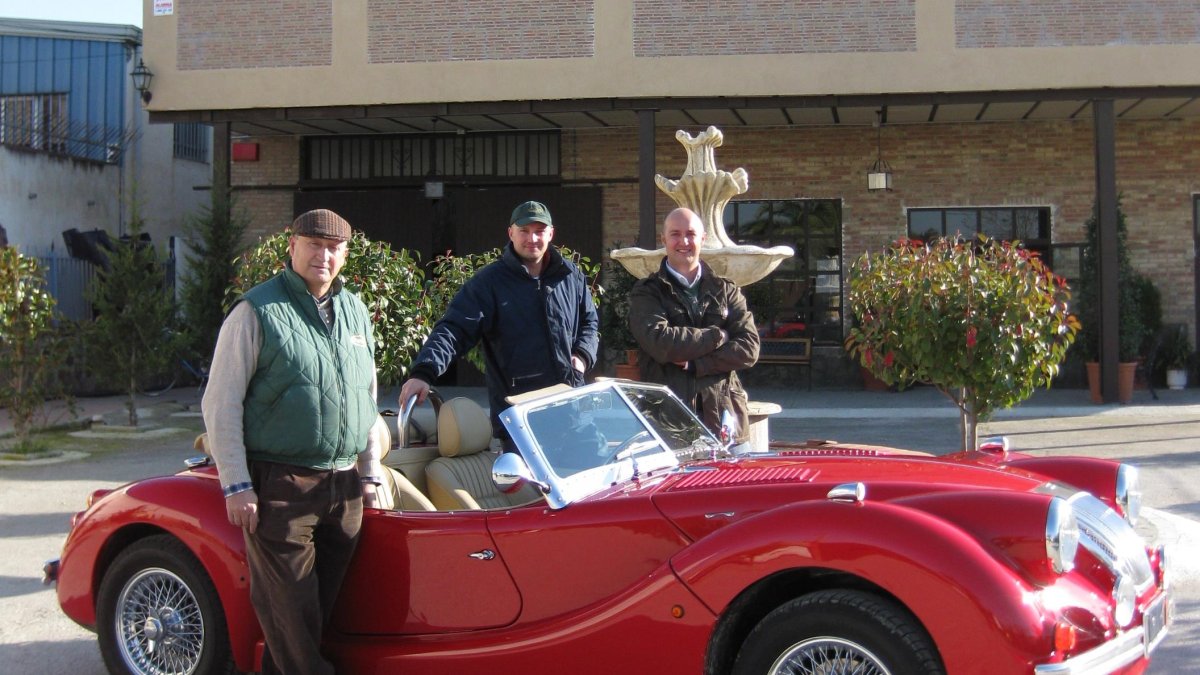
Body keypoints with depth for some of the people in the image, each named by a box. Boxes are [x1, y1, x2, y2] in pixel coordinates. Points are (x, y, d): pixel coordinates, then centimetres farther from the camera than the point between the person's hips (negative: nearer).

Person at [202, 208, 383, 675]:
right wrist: (236, 485, -13)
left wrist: (370, 473, 17)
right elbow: (220, 404, -8)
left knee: (320, 606, 11)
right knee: (290, 610, -3)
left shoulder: (355, 312, 13)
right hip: (280, 487, -6)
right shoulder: (258, 311, -6)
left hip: (343, 487, 6)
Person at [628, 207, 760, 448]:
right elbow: (659, 343, -11)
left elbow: (749, 349, 2)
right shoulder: (646, 293, 7)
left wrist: (694, 364, -9)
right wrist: (719, 336, -3)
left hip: (724, 421, 3)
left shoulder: (726, 291, 15)